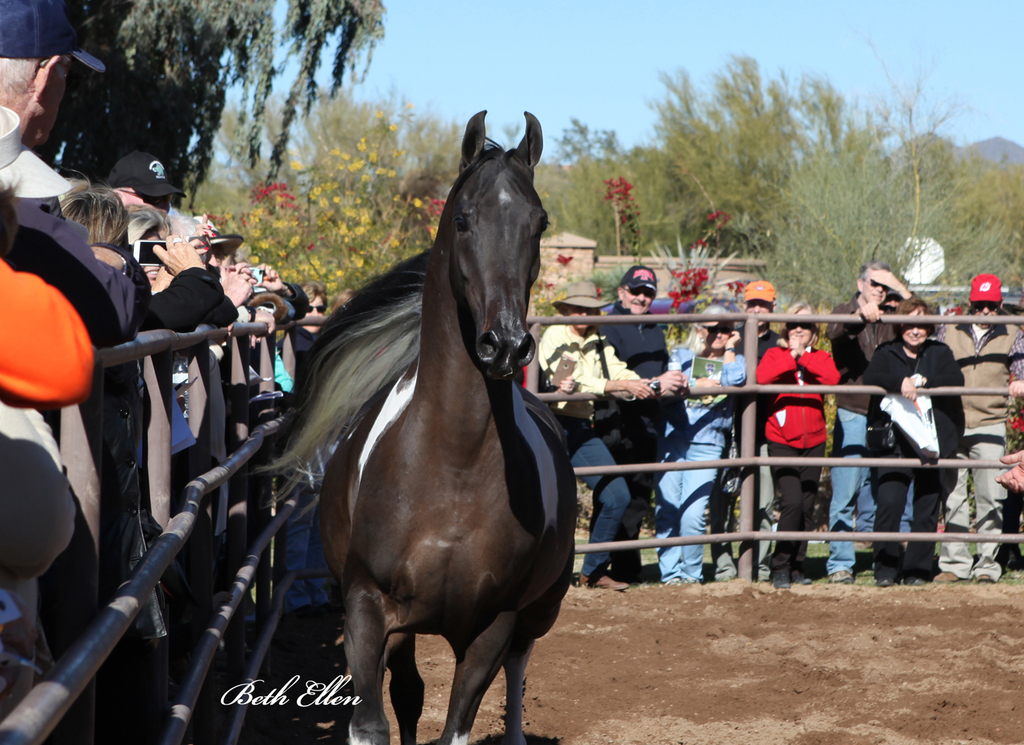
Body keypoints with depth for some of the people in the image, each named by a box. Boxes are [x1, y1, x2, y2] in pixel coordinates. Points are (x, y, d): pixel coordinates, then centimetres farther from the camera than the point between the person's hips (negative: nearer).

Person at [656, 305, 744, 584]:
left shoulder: (735, 361, 15)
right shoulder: (681, 356, 14)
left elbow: (736, 378, -9)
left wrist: (730, 349, 4)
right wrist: (709, 383, -4)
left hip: (707, 445, -1)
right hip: (672, 440, 1)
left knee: (692, 514, -11)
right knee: (666, 510, -6)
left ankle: (692, 571, 4)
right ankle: (671, 571, 3)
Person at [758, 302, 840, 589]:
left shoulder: (821, 358, 11)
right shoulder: (775, 355, 6)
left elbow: (832, 379, -12)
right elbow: (762, 377, -16)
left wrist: (804, 355, -11)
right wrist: (792, 355, -14)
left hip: (813, 442, 3)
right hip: (782, 441, -3)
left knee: (807, 506, 4)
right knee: (792, 502, -17)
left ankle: (797, 567, 15)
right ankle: (780, 568, -9)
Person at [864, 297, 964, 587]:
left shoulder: (940, 353, 12)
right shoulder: (886, 353, 9)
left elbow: (956, 379, -6)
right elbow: (871, 377, -12)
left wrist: (922, 381, -18)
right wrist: (900, 383, -29)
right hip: (895, 442, -1)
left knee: (927, 508, 2)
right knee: (889, 502, -13)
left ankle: (918, 569, 12)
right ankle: (885, 569, -5)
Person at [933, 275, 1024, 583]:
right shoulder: (948, 332, 12)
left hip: (990, 426, -1)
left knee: (990, 497, -6)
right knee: (952, 497, 3)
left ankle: (987, 563, 2)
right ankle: (954, 562, 8)